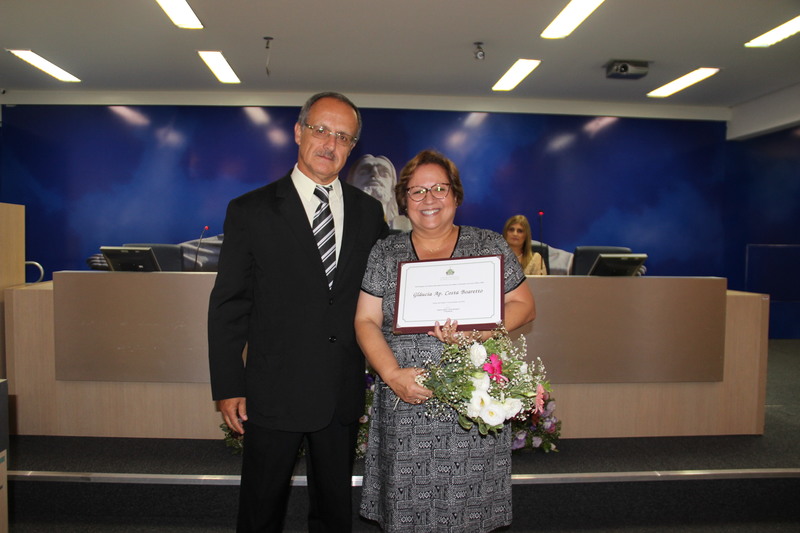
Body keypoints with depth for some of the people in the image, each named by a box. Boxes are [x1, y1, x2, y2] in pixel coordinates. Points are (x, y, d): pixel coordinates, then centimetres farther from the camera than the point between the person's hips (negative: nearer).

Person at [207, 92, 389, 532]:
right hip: (274, 393, -2)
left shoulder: (369, 212, 4)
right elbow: (227, 305, -4)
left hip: (343, 394, 3)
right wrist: (228, 387, -7)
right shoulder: (251, 211, -4)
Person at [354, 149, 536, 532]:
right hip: (404, 412, 1)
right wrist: (393, 375, -13)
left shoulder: (490, 246, 4)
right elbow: (366, 321, 3)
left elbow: (524, 306, 3)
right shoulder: (385, 254, 7)